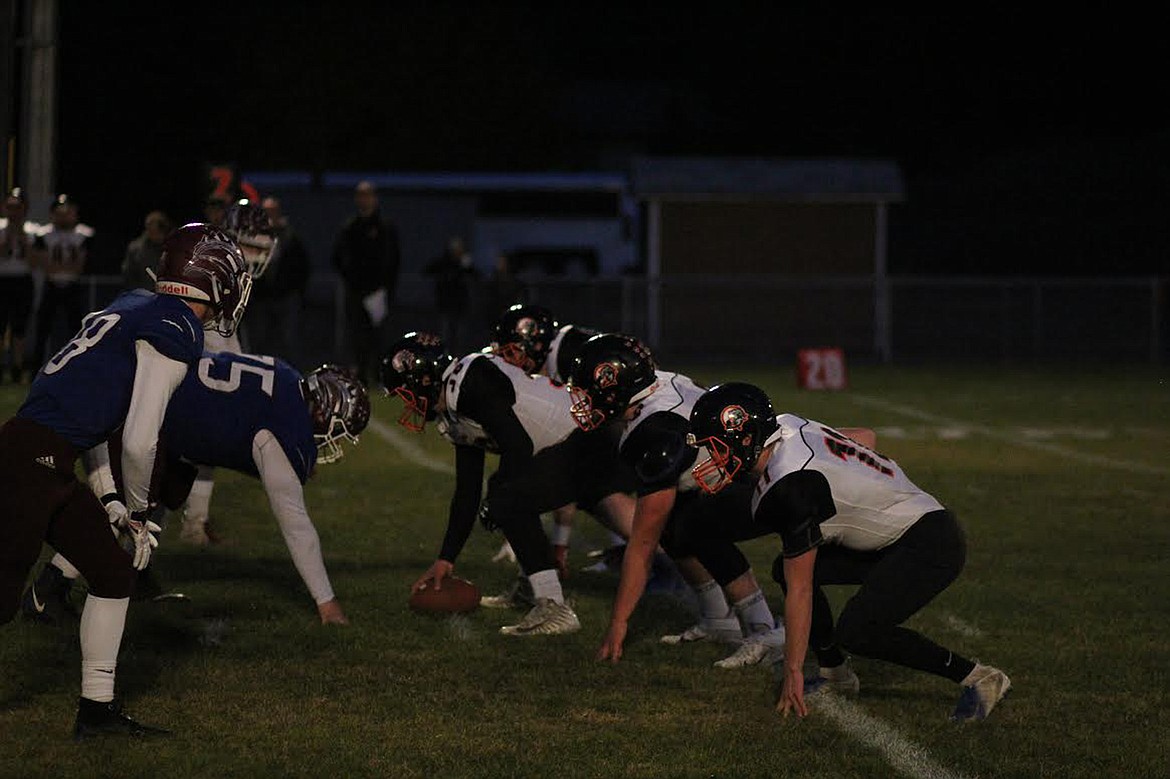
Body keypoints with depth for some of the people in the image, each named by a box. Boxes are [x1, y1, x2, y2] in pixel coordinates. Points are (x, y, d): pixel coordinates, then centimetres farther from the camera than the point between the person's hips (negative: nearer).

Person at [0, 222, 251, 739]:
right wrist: (137, 512, 4)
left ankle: (97, 710, 17)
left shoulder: (135, 308, 17)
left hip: (51, 465, 10)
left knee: (113, 573, 14)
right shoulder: (176, 330, -10)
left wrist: (112, 503, 23)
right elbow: (139, 443, -14)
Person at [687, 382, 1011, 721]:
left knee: (856, 632, -22)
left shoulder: (792, 487, -24)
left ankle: (976, 677, -11)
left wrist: (793, 672, -15)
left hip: (932, 545, -10)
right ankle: (835, 673, 16)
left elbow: (800, 590, -21)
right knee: (787, 568, 5)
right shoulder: (787, 425, 0)